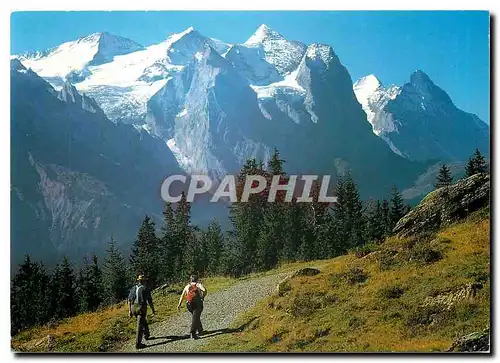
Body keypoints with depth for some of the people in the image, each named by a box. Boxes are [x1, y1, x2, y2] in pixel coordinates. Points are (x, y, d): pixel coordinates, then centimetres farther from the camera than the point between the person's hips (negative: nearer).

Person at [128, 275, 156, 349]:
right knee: (140, 326, -5)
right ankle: (138, 344, -10)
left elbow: (129, 300, 10)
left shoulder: (133, 289, 12)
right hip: (141, 308, -6)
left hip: (133, 308, 6)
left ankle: (147, 335, 45)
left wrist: (129, 311, 14)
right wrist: (153, 310, 1)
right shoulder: (145, 289, -3)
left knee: (143, 321, 28)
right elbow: (150, 301, -6)